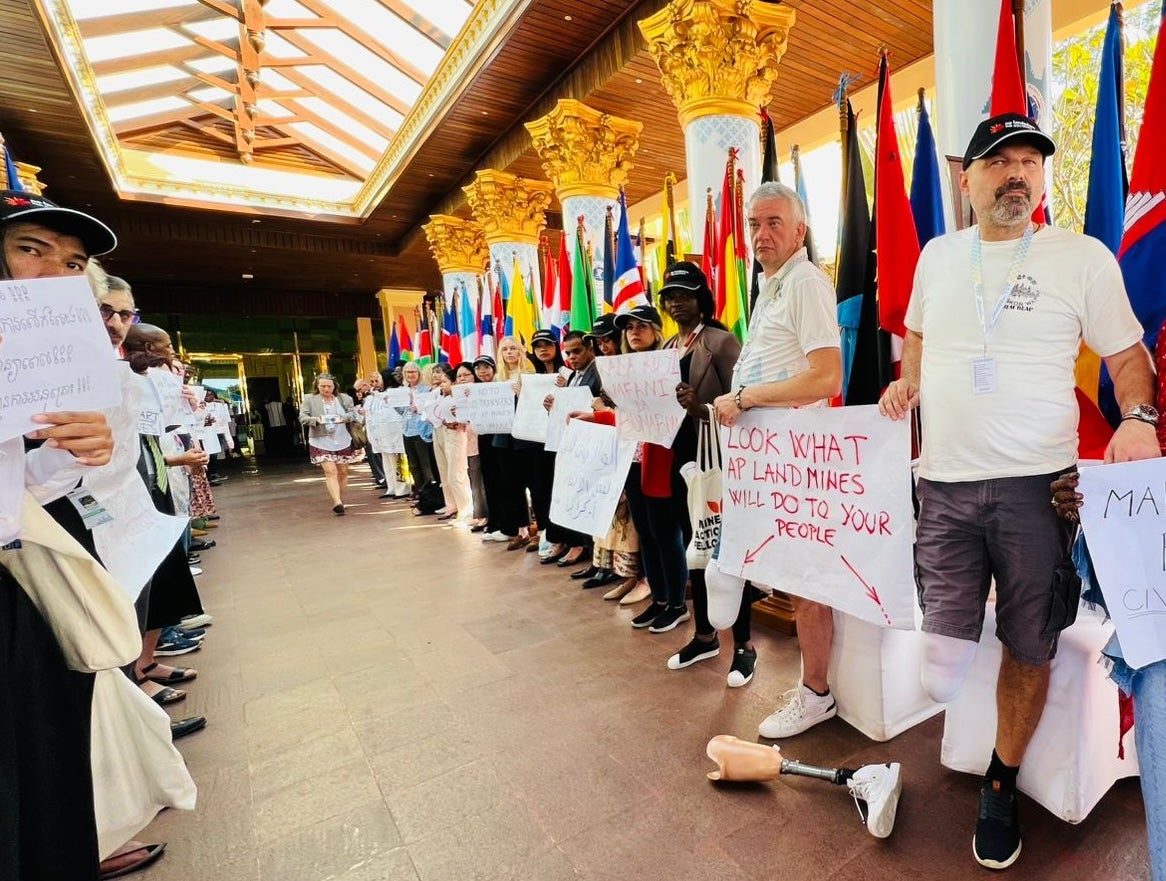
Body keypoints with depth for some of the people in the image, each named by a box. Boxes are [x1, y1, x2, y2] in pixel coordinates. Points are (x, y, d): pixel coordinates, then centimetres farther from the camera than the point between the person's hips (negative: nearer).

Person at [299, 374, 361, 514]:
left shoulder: (343, 398, 6)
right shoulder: (309, 399, 3)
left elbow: (353, 414, 2)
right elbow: (303, 417, -1)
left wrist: (343, 418, -19)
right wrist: (316, 419, -21)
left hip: (343, 441, 3)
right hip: (321, 442, -3)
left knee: (343, 472, 9)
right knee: (331, 472, -14)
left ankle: (339, 500, 24)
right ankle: (337, 503, -21)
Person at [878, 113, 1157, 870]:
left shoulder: (1083, 256, 2)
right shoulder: (938, 255, 10)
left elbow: (1128, 355, 6)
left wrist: (1138, 417, -13)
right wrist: (908, 382, 5)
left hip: (1037, 483, -1)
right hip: (945, 482, 2)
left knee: (1029, 646, 10)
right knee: (943, 651, 0)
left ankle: (1003, 784, 32)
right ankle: (955, 635, 35)